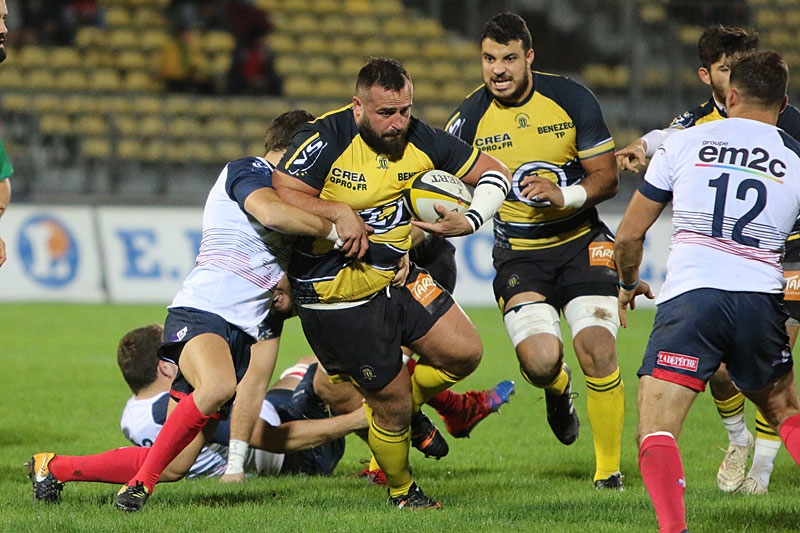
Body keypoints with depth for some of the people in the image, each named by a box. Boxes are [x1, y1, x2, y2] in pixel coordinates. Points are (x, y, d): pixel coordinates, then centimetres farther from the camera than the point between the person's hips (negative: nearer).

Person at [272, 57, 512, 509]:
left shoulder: (420, 140, -6)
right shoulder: (327, 140, -21)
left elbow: (493, 172, 3)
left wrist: (470, 222, -14)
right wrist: (339, 211, -29)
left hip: (399, 277, 6)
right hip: (340, 298, -6)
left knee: (465, 353, -1)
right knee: (392, 403, 0)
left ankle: (405, 409, 27)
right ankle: (402, 493, 27)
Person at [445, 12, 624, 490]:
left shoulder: (571, 99, -8)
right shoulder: (470, 119, -8)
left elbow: (607, 178, -3)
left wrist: (565, 195, -22)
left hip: (581, 242, 0)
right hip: (519, 255, 0)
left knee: (597, 351, -17)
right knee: (540, 361, -21)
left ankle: (609, 468, 3)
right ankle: (558, 389, 21)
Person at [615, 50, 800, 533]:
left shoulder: (684, 143, 10)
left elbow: (629, 236, 15)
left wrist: (628, 284, 34)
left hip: (690, 296, -2)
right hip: (761, 302, 2)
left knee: (656, 431, -7)